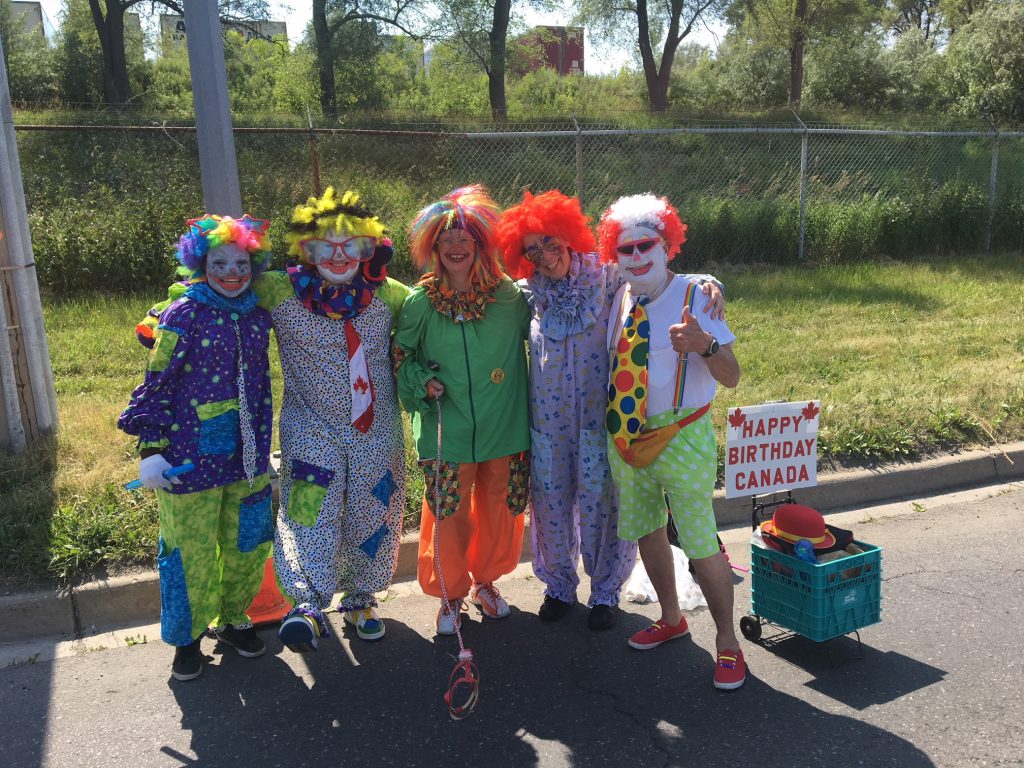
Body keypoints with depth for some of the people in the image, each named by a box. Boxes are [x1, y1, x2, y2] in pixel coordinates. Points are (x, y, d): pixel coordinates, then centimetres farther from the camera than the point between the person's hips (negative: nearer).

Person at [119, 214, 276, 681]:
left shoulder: (257, 316, 5)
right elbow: (157, 385, -9)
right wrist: (150, 450, -14)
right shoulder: (183, 315, -10)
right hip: (190, 458, -5)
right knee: (191, 551, 6)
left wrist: (262, 447, 15)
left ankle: (233, 620, 38)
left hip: (245, 456, 5)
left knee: (249, 544, 15)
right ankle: (187, 637, 28)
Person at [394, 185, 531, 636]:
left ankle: (486, 581, 40)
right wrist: (422, 382, -9)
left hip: (504, 429, 2)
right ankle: (451, 593, 30)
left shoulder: (510, 295, -3)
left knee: (500, 510, 14)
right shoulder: (420, 302, -4)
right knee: (448, 515, 6)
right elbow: (401, 357, 8)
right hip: (446, 431, -1)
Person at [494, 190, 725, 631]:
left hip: (599, 413, -2)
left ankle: (605, 592, 27)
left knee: (599, 502, 4)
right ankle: (559, 586, 34)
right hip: (548, 417, 3)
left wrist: (706, 282, -25)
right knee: (550, 502, 10)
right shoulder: (527, 294, 3)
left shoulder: (605, 277, -6)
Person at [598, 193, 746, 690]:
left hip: (680, 438, -5)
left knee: (701, 544, -1)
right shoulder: (618, 300, 4)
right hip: (625, 440, 6)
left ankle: (727, 642, 18)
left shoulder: (694, 297, -11)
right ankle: (671, 620, 38)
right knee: (645, 531, 17)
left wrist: (705, 345, -36)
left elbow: (731, 377, -17)